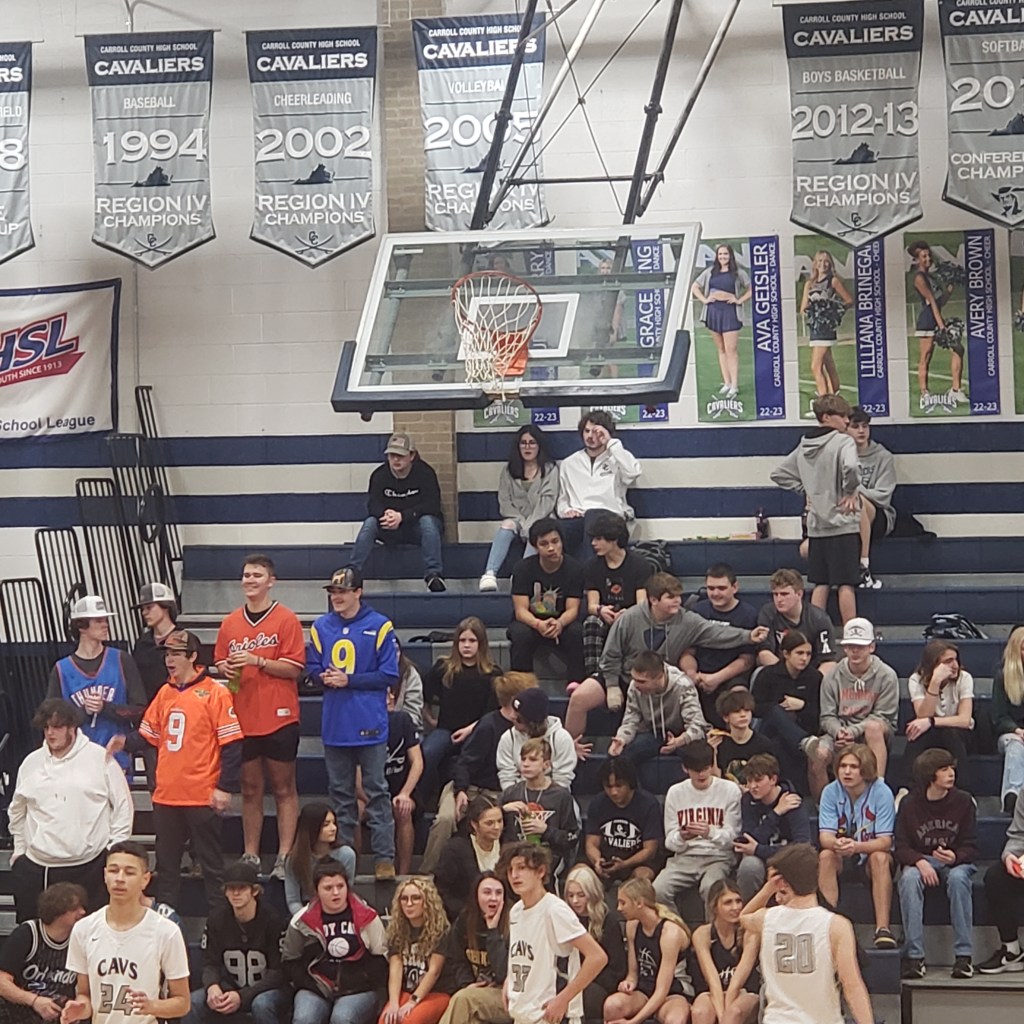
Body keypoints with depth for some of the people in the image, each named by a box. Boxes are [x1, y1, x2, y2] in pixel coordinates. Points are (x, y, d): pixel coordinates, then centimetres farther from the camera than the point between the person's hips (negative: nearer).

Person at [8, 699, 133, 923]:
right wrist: (19, 850, 19)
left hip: (90, 867, -3)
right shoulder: (31, 763, 9)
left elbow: (122, 806, 4)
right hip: (37, 868, 3)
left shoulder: (101, 759, -1)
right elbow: (17, 812, 22)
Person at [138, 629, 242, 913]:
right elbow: (148, 736, 15)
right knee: (166, 863, 14)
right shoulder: (165, 693, 10)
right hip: (166, 795, 6)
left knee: (211, 863, 4)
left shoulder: (215, 693, -9)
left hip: (202, 796, -6)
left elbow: (231, 744, -11)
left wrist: (226, 788, -15)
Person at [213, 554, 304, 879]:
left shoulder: (286, 619, -3)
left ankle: (285, 858, 1)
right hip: (242, 718, 4)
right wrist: (225, 669, -5)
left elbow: (294, 668, -9)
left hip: (279, 718, -4)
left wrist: (258, 661, -20)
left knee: (283, 789, 0)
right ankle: (250, 856, 14)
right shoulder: (230, 623, 11)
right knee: (250, 789, 9)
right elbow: (219, 662, 18)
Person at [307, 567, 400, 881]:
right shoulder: (321, 627, 8)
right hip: (334, 723, 4)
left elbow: (389, 675, -8)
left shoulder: (379, 626, -5)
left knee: (377, 793, -2)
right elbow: (313, 668, 11)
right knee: (340, 793, 11)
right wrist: (325, 678, -12)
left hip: (370, 724, -4)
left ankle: (384, 858, -1)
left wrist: (349, 680, -14)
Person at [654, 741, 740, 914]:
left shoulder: (730, 790, 1)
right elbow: (670, 842, 7)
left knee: (710, 888, -35)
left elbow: (732, 836, -2)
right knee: (658, 890, -26)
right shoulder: (675, 792, 9)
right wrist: (682, 837, -18)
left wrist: (711, 833, -24)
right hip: (684, 857, 3)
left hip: (718, 856, -2)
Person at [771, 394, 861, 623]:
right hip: (843, 522, -6)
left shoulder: (803, 446, 11)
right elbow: (850, 467, -31)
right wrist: (851, 492, -14)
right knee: (846, 584, -3)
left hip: (816, 524, 6)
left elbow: (779, 474, 17)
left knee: (821, 584, 10)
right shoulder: (843, 442, -11)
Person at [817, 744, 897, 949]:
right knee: (826, 856, -29)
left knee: (880, 857, -34)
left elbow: (885, 841, -20)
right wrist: (836, 843, -40)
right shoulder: (831, 792, -9)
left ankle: (883, 928, -38)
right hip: (842, 860, 2)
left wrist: (856, 846, -41)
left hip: (871, 854, -2)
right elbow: (825, 836, -14)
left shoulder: (881, 792, -15)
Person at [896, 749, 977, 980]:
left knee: (958, 878, -36)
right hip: (920, 861, 0)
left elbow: (971, 847, -1)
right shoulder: (909, 804, -1)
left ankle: (963, 955, -32)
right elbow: (901, 848, -3)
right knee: (909, 878, -34)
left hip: (955, 862, 0)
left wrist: (955, 857, -24)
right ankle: (914, 955, -34)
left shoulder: (963, 801, -1)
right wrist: (920, 862, -24)